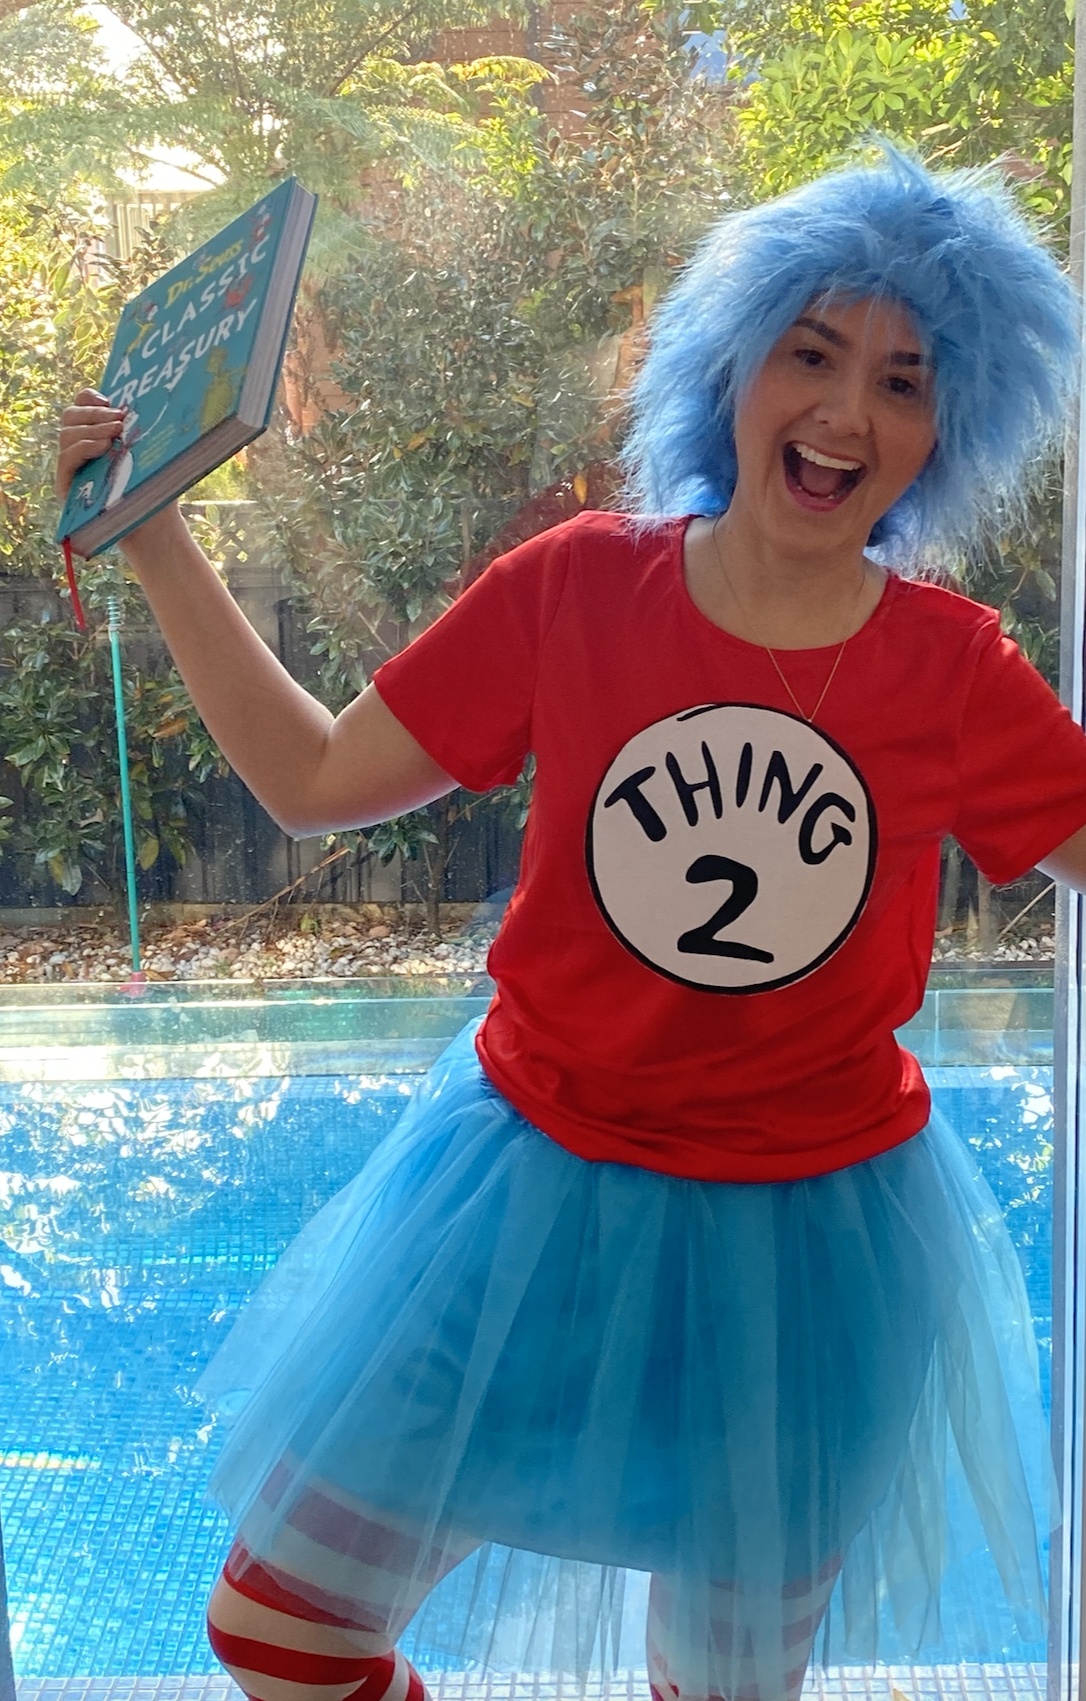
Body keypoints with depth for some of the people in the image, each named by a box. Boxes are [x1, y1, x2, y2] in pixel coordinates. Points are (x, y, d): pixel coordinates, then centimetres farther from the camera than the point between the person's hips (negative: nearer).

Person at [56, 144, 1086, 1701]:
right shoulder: (578, 588, -11)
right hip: (543, 1185, 1)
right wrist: (151, 536, -5)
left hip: (815, 1243, 0)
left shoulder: (958, 671, -10)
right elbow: (311, 778, -4)